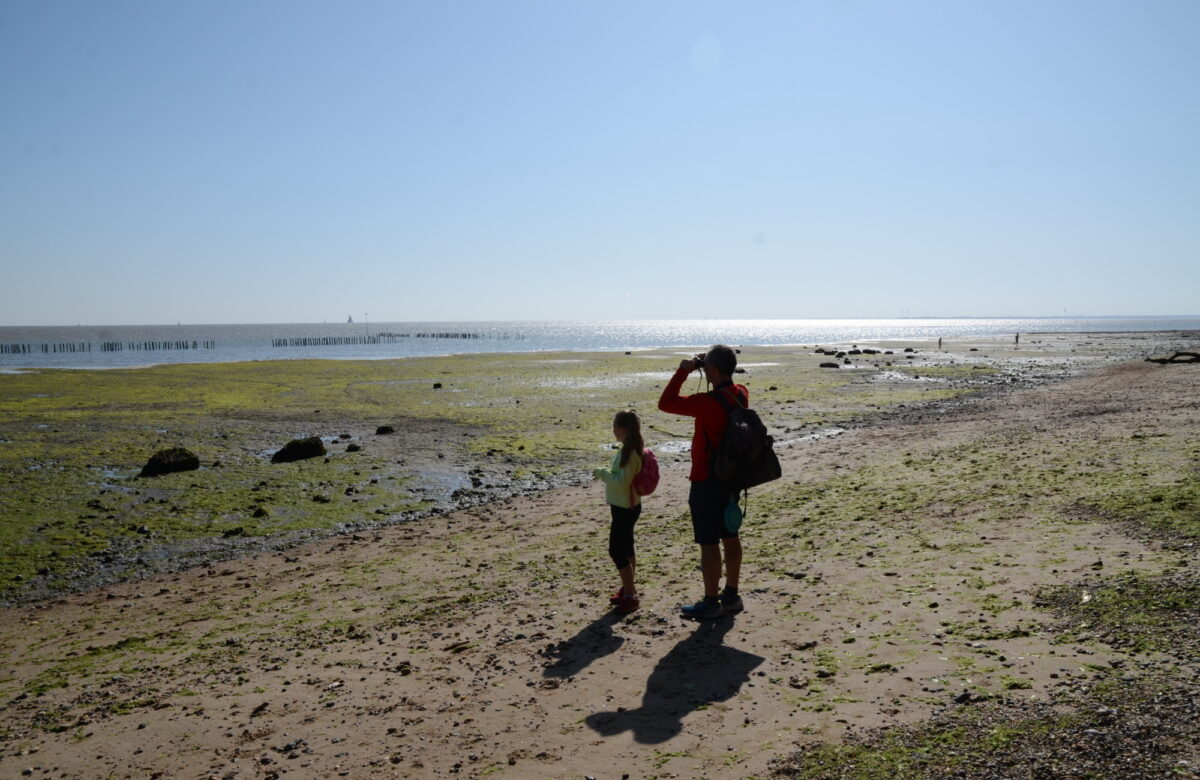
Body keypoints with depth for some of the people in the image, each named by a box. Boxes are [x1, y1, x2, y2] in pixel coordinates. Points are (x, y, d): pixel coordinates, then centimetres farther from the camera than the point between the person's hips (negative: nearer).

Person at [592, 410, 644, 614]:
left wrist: (602, 473, -17)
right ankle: (628, 588, 29)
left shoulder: (629, 453, -23)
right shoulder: (628, 449, 8)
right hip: (626, 506, 10)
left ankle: (630, 596, 0)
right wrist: (605, 474, 6)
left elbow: (622, 482, -27)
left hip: (625, 508, -10)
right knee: (625, 549, 18)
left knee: (616, 551, -6)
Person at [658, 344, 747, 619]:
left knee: (708, 543, 1)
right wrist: (706, 365, 11)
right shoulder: (741, 395, 1)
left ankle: (711, 602, 11)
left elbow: (666, 403, -20)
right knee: (730, 537, 16)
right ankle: (731, 596, 27)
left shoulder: (709, 402, -25)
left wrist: (683, 371, -12)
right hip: (731, 475, 9)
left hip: (708, 481, -9)